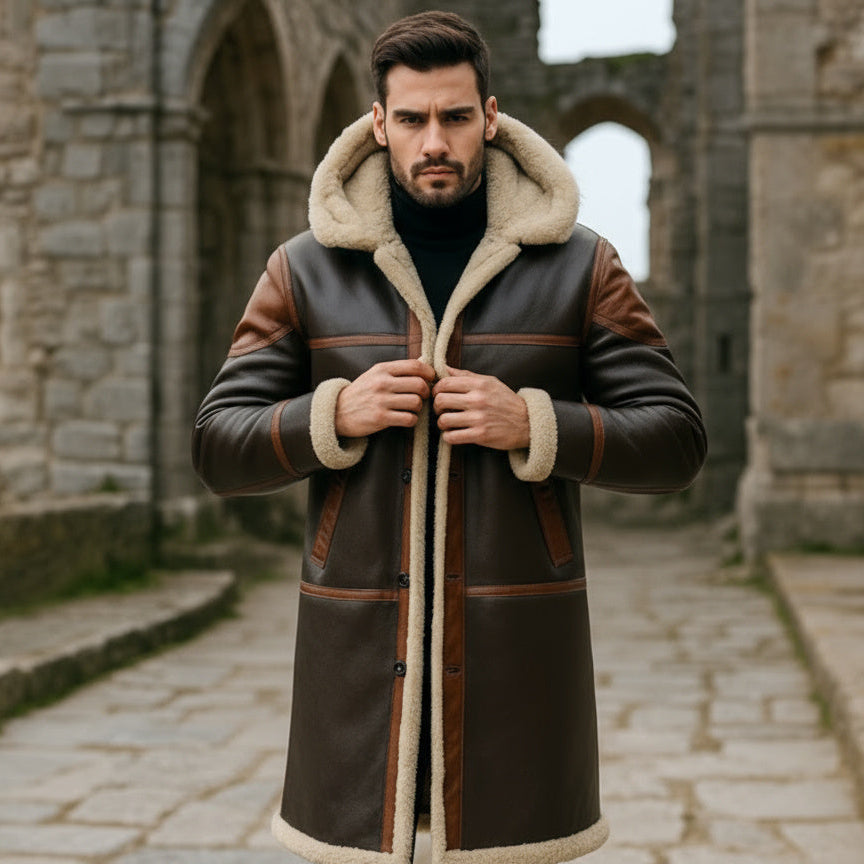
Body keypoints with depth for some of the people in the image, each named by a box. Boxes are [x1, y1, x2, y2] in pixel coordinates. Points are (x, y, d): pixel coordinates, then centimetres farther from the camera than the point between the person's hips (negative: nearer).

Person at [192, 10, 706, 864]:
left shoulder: (579, 265, 3)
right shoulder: (306, 269, 5)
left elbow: (675, 441, 0)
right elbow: (218, 448, 4)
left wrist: (532, 425, -16)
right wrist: (335, 415, -14)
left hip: (516, 650, 0)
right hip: (361, 653, 1)